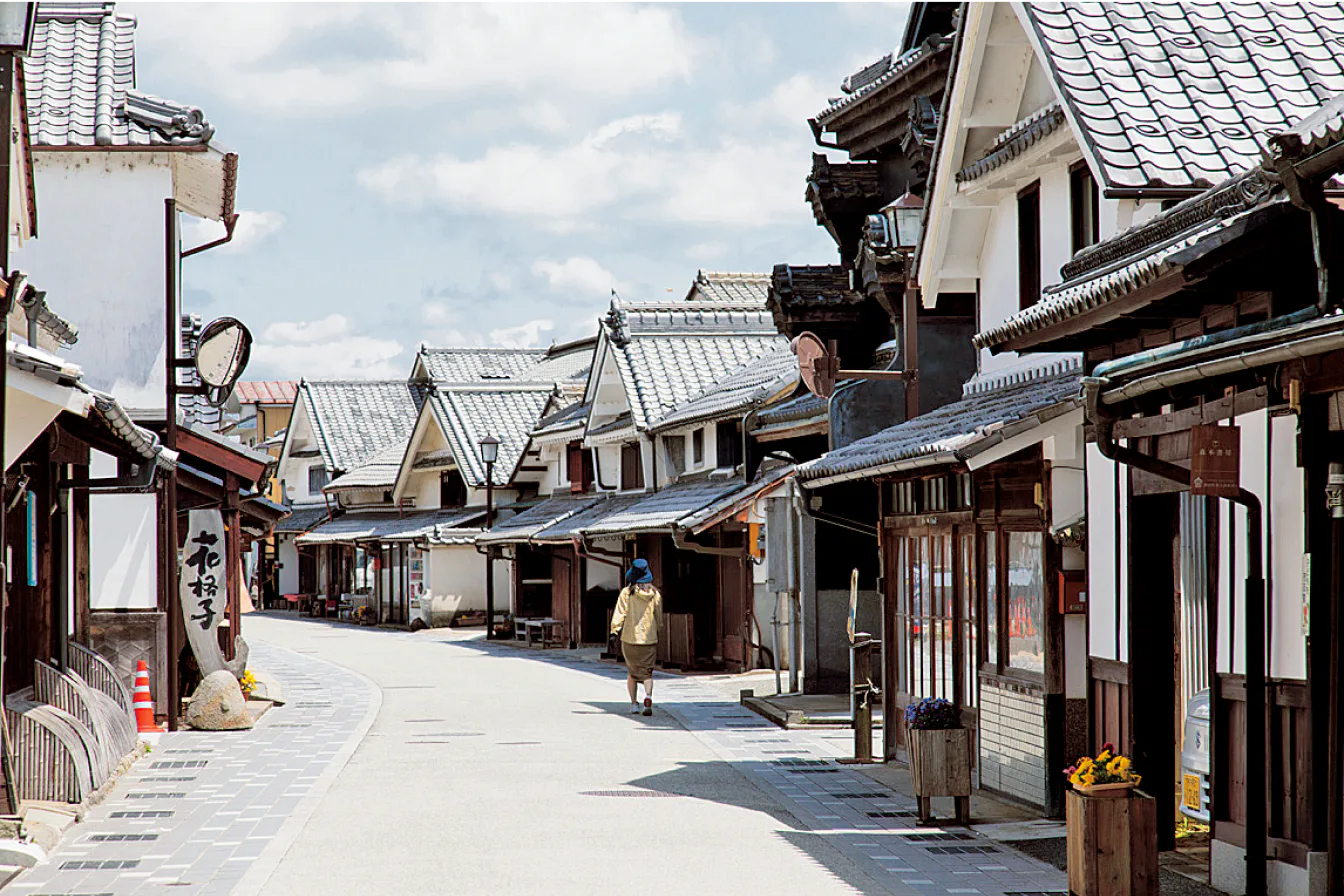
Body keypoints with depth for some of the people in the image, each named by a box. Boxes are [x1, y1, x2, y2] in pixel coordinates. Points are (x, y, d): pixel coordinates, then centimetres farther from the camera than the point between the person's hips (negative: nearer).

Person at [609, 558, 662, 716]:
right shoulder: (655, 594, 2)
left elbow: (619, 614, -11)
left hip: (630, 638, -1)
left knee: (632, 671, 15)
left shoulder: (627, 592, -7)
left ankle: (634, 703, 16)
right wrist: (657, 632, 26)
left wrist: (614, 632, -11)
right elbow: (659, 617, 10)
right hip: (649, 639, 1)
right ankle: (648, 697, -22)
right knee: (647, 672, 4)